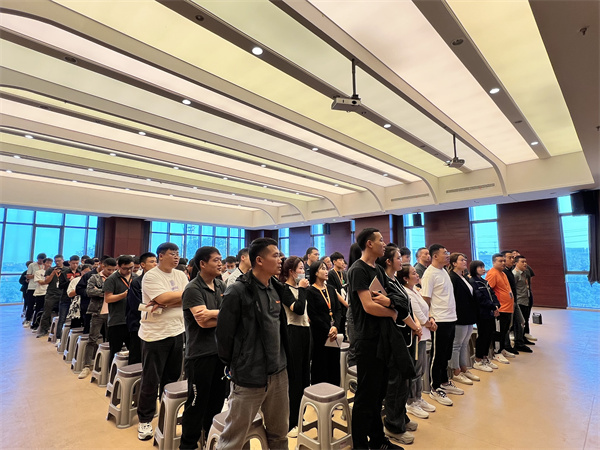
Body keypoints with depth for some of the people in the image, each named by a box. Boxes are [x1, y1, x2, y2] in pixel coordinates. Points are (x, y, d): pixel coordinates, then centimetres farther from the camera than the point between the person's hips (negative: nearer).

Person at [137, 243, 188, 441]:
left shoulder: (181, 275, 6)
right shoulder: (150, 276, -12)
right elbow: (164, 298, -24)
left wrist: (164, 304, -18)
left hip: (177, 331, 6)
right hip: (155, 334, -5)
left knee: (172, 377, 17)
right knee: (151, 379, 6)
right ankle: (145, 419, 24)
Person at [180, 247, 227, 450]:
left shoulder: (221, 286, 7)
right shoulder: (193, 289, -14)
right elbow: (202, 321, -23)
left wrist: (212, 314, -16)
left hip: (220, 350, 7)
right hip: (200, 354, -7)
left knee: (217, 400, 18)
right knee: (197, 402, 7)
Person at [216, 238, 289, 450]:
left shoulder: (276, 288, 5)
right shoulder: (238, 291, -16)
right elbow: (224, 333, -11)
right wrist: (233, 365, 0)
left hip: (278, 372, 7)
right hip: (249, 376, -6)